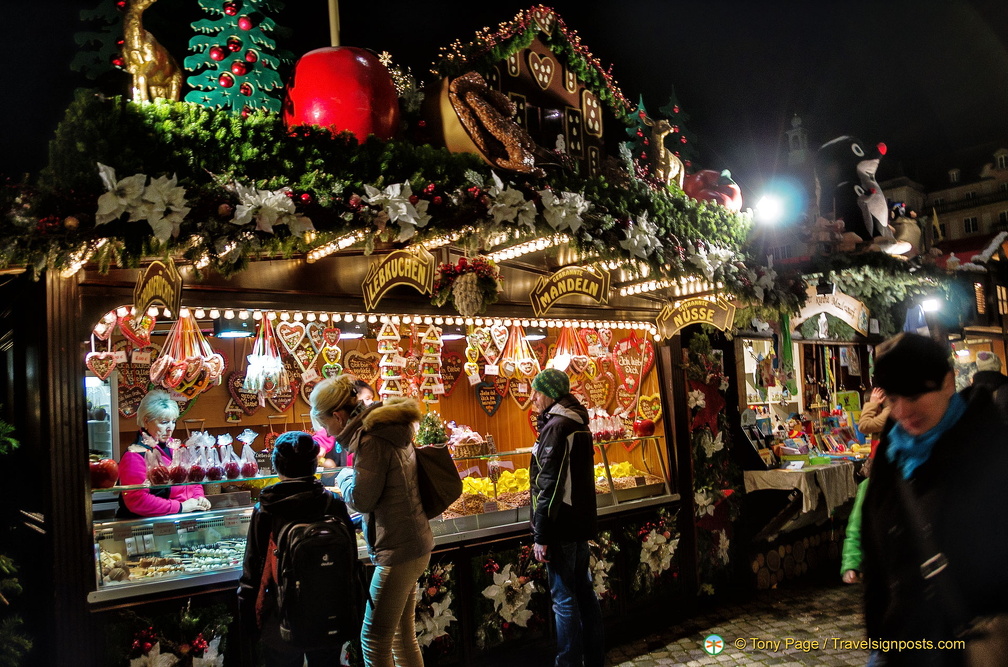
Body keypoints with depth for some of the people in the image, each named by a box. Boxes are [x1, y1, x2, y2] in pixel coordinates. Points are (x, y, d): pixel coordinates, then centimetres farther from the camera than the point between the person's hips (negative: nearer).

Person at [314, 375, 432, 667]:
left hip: (397, 551, -10)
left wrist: (344, 478, 3)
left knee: (374, 640, 1)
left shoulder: (371, 440, -19)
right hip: (415, 546, 10)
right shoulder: (391, 429, 10)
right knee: (403, 636, 18)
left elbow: (361, 498, -16)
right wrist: (359, 521, 22)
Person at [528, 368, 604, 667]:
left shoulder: (556, 427, -16)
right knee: (584, 592, 16)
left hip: (561, 527, -9)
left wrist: (541, 535, -18)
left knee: (564, 598, -1)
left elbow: (549, 485, -20)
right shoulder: (579, 423, 12)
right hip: (581, 522, 9)